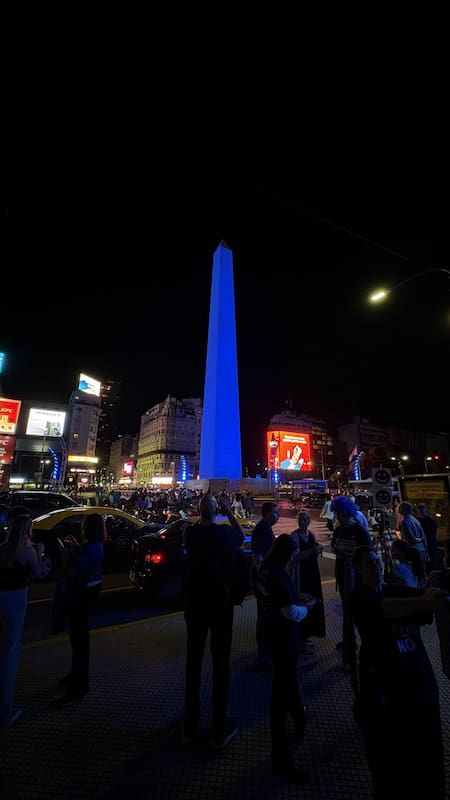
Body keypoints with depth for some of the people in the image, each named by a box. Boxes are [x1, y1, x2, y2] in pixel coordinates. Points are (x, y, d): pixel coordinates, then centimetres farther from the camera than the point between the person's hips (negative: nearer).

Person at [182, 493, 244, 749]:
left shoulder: (190, 533, -10)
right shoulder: (224, 532, -18)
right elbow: (241, 536, 3)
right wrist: (229, 511, -1)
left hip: (195, 604, 3)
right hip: (220, 604, -3)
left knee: (193, 660, 17)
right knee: (221, 663, 11)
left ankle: (190, 725, 32)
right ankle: (220, 729, 23)